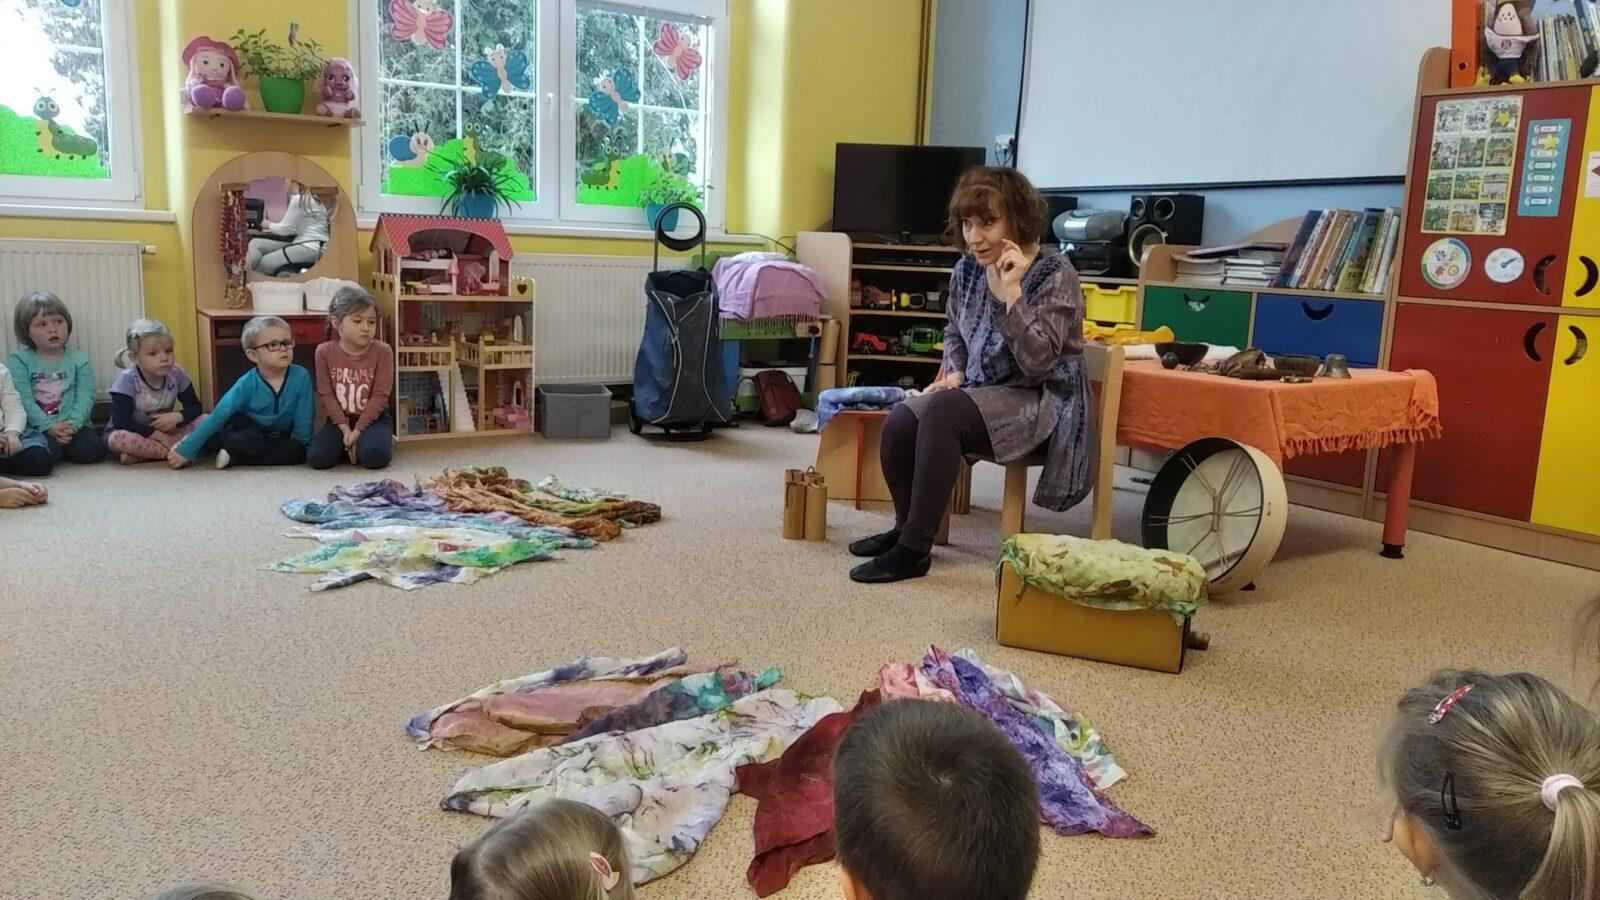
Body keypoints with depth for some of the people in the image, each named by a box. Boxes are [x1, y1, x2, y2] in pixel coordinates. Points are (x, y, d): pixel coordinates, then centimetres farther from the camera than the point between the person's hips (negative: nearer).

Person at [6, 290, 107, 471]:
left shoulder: (78, 359, 8)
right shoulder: (19, 361, 3)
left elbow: (85, 397, -1)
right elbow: (23, 400, -6)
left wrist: (72, 424, -17)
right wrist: (50, 426, -16)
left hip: (73, 427, 2)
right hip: (37, 428, -2)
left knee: (93, 450, -25)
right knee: (36, 461, -30)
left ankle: (64, 447, 8)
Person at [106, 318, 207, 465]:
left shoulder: (176, 374, -9)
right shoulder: (127, 379, -19)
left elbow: (194, 407, -2)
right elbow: (122, 422, -26)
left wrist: (177, 416, -24)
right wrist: (158, 435, -26)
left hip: (166, 433, 4)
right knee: (117, 438, -39)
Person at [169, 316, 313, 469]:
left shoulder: (301, 376, -21)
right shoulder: (247, 384, -21)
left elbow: (302, 421, -11)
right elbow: (218, 416, -23)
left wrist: (301, 445, -10)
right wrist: (185, 450, -26)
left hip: (278, 437, 3)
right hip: (248, 430, -2)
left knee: (298, 451, -26)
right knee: (251, 443, -34)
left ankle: (233, 457, -20)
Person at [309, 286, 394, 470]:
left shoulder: (382, 351, -12)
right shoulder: (324, 351, -7)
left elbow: (380, 396, -12)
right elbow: (325, 395, -5)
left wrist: (358, 430, -16)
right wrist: (345, 428, -15)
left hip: (373, 418, -2)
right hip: (340, 419, 2)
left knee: (374, 456, -30)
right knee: (317, 458, -21)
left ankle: (386, 441, 4)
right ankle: (347, 444, 9)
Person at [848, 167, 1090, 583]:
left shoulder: (1055, 276, -15)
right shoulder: (967, 269, 2)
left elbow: (1038, 364, -25)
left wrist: (1011, 293, -30)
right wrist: (955, 373, 1)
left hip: (1040, 400, -6)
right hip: (982, 393, 6)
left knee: (943, 412, -32)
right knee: (900, 423, -19)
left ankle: (914, 549, -25)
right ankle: (907, 527, 5)